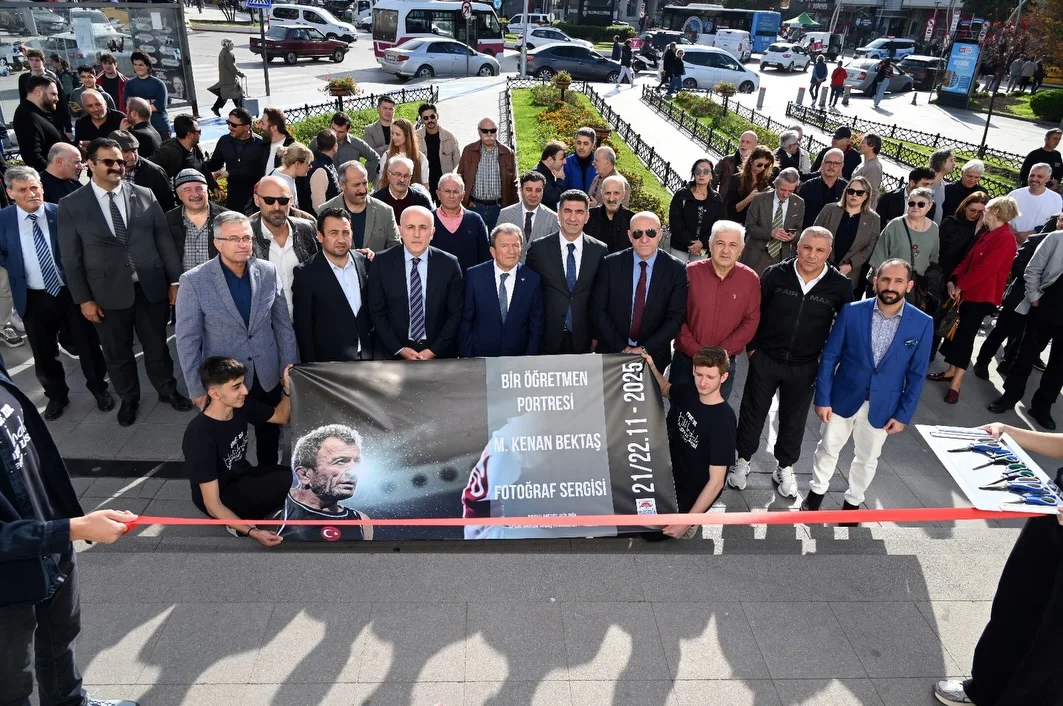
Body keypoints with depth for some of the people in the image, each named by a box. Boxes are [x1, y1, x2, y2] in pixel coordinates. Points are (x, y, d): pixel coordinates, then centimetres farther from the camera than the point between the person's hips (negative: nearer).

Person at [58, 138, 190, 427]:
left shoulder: (145, 195, 0)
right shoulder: (70, 206, -5)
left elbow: (164, 240, 2)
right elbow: (71, 258, -2)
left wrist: (175, 280, 1)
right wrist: (83, 299, -4)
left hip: (151, 287, 1)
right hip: (108, 293, -1)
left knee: (157, 346, 17)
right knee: (117, 353, 16)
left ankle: (168, 390, 38)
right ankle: (129, 399, 37)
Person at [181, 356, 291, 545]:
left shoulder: (241, 404, -14)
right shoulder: (200, 436, -31)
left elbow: (282, 417, 5)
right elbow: (213, 505, -27)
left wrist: (287, 388, -16)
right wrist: (252, 532, -33)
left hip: (241, 477, 7)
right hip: (222, 497, -7)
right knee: (290, 480, -27)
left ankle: (245, 515, 1)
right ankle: (243, 524, -4)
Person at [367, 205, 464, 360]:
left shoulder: (449, 264, -5)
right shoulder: (382, 263, -5)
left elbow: (455, 314, -3)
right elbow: (377, 312, -2)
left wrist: (433, 351, -9)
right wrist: (400, 350, -9)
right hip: (392, 353, 0)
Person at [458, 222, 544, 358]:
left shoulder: (533, 279, -6)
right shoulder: (474, 276, -7)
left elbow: (536, 326, -1)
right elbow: (465, 321, -3)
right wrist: (466, 358, -6)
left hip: (518, 360, 1)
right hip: (480, 355, -1)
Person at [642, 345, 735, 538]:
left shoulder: (723, 421, -28)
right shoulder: (688, 390, -10)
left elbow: (716, 482, -26)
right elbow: (666, 389, 16)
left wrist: (687, 521, -29)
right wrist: (651, 367, -5)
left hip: (692, 492, -7)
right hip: (668, 474, 7)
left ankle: (686, 517, 11)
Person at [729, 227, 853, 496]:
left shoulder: (840, 285, -12)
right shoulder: (775, 274, -14)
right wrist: (752, 346, -1)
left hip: (805, 367, 1)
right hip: (765, 359, -1)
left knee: (794, 420, 17)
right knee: (752, 413, 13)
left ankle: (785, 468, 37)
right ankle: (743, 461, 34)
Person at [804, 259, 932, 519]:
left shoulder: (922, 324, -12)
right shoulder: (851, 312, -14)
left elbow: (916, 374, -5)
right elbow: (829, 357, -8)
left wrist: (903, 414, -4)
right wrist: (822, 398, -9)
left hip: (882, 405, 1)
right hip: (843, 398, 0)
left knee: (867, 458, 18)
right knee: (828, 448, 16)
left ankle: (852, 501, 41)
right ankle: (817, 491, 40)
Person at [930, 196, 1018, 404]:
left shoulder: (1005, 239, -16)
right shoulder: (986, 235, 14)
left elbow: (985, 269, -22)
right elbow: (967, 259, 11)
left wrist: (960, 285, -15)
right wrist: (953, 280, -3)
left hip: (982, 296, -8)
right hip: (968, 292, 8)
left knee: (965, 336, -7)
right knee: (958, 332, 12)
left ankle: (956, 383, -1)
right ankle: (951, 372, 24)